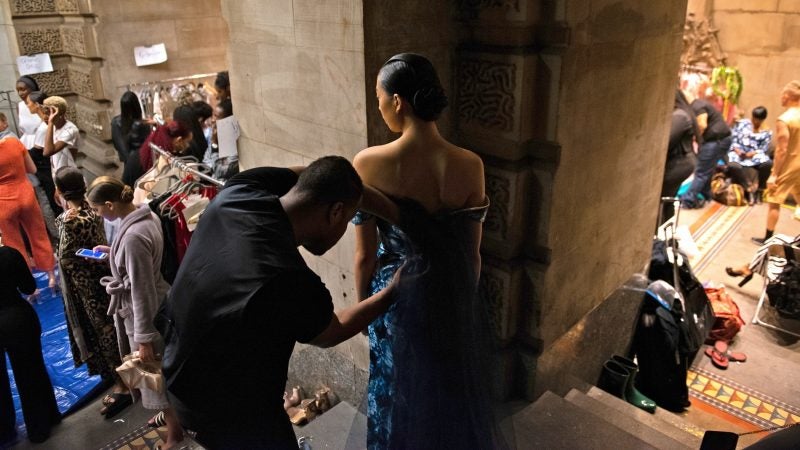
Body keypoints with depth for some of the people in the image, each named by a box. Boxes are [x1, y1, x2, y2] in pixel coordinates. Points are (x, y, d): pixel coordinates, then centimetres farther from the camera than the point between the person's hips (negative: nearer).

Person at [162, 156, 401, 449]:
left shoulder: (237, 191, -18)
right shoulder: (292, 284, -36)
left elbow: (303, 176, 0)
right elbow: (331, 334, -12)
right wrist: (392, 292, 0)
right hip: (227, 410, -7)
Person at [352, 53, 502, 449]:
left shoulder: (368, 165, -21)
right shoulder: (469, 166, -15)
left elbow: (365, 257, -13)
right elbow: (473, 254, -6)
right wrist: (465, 297, 13)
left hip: (399, 301, -1)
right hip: (454, 300, 2)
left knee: (403, 399, 23)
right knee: (455, 397, 27)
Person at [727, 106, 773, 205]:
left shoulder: (766, 132, 7)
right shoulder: (741, 124, 7)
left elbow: (763, 150, 1)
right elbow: (734, 141, 4)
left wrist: (751, 154, -19)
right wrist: (738, 151, -15)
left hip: (755, 155, 1)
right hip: (738, 153, -1)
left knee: (768, 163, -32)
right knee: (733, 166, -36)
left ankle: (759, 189, -11)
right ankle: (750, 189, -18)